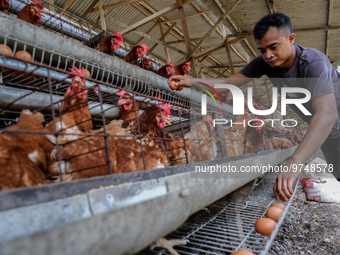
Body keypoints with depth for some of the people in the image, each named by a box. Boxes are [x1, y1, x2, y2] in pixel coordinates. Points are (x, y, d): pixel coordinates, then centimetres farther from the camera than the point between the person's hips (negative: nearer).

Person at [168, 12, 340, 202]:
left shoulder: (313, 62, -35)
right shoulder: (265, 62, -17)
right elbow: (227, 83, -17)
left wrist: (294, 164, -60)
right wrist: (192, 82, -33)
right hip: (322, 131, 5)